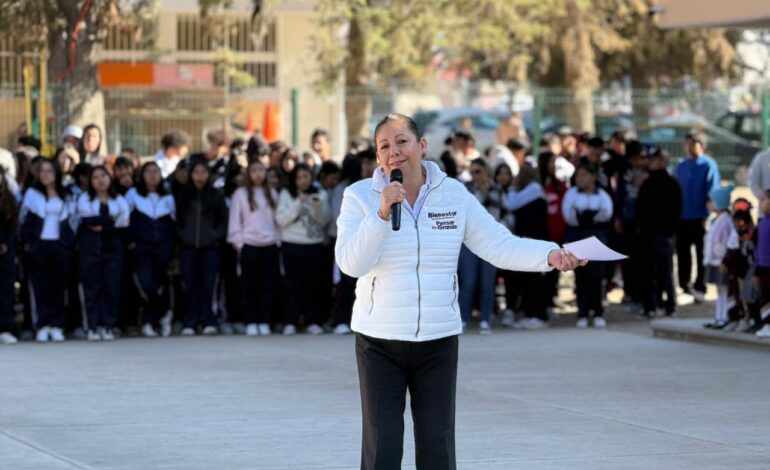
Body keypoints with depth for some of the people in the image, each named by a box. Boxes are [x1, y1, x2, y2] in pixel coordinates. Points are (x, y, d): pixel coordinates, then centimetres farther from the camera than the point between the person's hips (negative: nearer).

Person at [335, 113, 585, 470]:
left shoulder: (454, 194, 2)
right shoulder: (360, 196, -5)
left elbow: (499, 245, -3)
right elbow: (351, 263, -16)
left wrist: (550, 254, -19)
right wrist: (382, 213, -27)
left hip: (439, 341, 2)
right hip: (379, 342, -2)